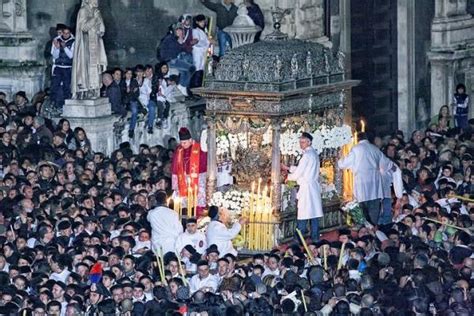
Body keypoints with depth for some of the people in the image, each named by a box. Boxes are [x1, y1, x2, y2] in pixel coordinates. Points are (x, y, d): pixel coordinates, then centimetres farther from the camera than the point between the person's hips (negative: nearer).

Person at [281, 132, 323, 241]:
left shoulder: (307, 154, -14)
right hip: (314, 186, 9)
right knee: (314, 213, 9)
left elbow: (299, 173, -13)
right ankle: (315, 238, 11)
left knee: (303, 214, -7)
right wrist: (288, 168, 20)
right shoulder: (314, 153, 14)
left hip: (306, 186, -9)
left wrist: (289, 177, 5)